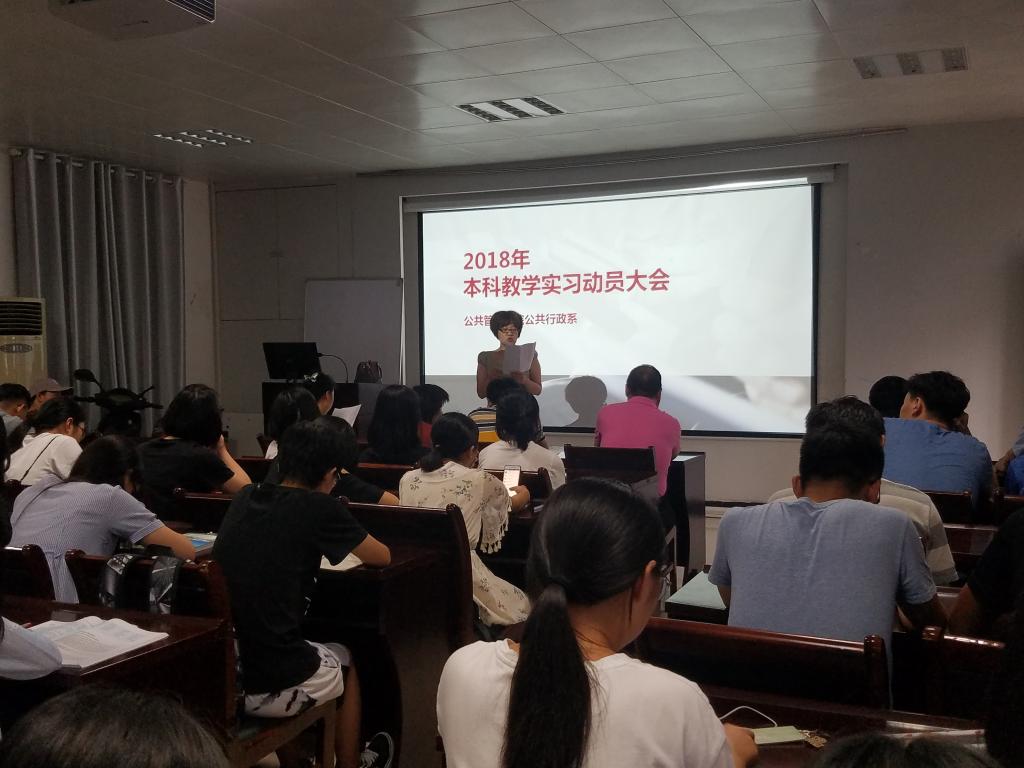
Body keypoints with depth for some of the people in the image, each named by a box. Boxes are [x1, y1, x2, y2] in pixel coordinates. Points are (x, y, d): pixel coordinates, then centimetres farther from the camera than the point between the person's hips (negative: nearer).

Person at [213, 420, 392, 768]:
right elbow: (383, 557, 7)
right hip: (271, 688, -5)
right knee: (344, 660, 26)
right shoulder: (320, 508, -9)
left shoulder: (243, 498, 6)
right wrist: (346, 531, 27)